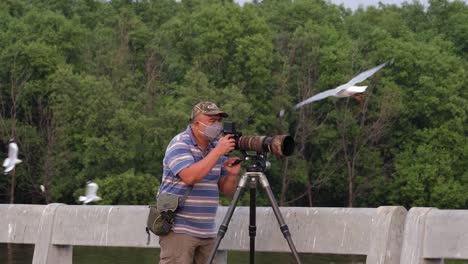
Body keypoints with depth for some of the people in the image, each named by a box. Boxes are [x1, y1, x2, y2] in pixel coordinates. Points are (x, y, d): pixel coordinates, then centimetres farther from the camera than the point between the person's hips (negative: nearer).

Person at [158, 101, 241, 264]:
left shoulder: (217, 146, 12)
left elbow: (227, 190, 13)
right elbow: (190, 177, -24)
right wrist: (217, 152, -21)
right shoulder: (180, 144, -7)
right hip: (179, 230, -7)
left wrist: (232, 175, -10)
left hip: (207, 231, 7)